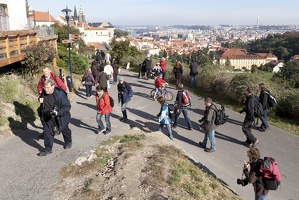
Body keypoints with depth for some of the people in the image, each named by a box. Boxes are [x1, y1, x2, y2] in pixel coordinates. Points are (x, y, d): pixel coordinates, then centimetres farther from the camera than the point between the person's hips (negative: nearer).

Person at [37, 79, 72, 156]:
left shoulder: (60, 94, -27)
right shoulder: (44, 93, -8)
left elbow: (67, 106, -23)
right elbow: (41, 99, 17)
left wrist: (58, 112, -34)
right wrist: (40, 99, -8)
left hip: (59, 117, -4)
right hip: (47, 117, 4)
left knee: (64, 129, 19)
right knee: (47, 132, 1)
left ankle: (68, 142, 47)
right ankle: (48, 149, 15)